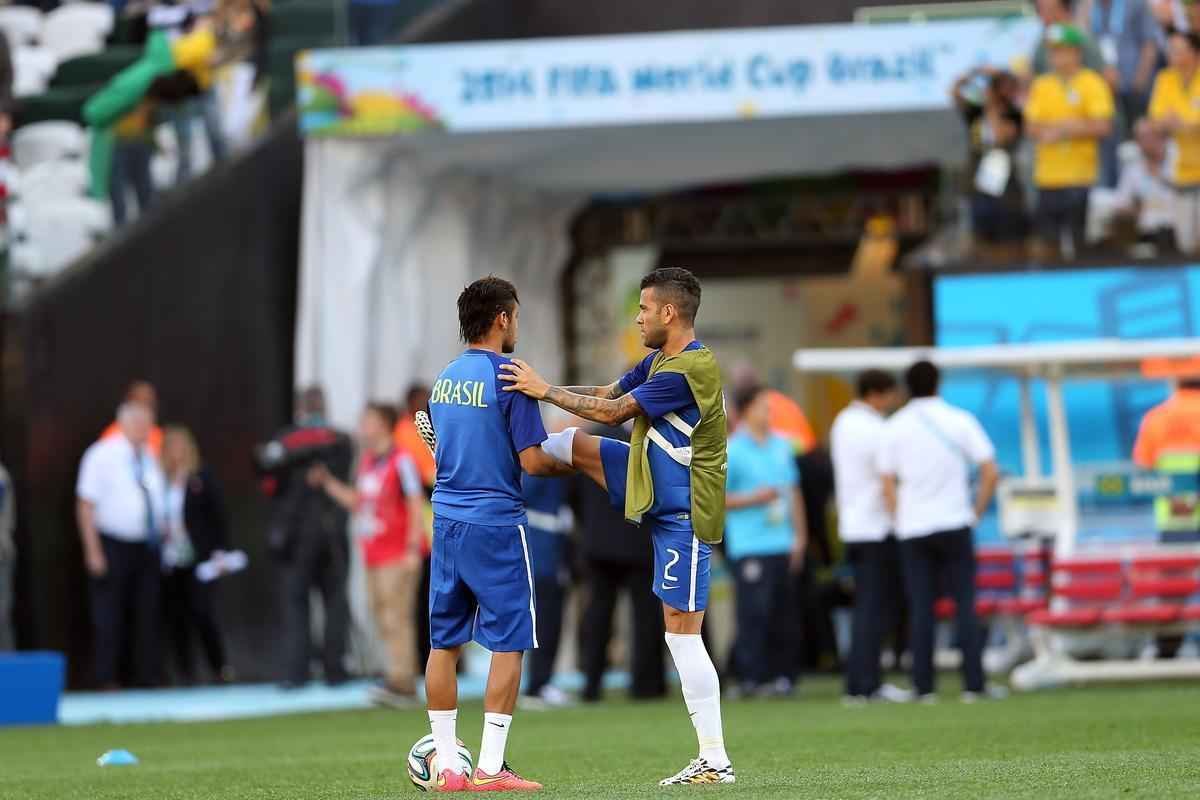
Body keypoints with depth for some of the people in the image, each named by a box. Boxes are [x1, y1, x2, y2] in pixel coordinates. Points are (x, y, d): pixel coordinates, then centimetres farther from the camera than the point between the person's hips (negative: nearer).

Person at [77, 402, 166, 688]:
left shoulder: (149, 458, 10)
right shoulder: (102, 455, -7)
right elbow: (85, 505, -9)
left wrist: (163, 540, 12)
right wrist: (93, 553, -14)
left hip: (147, 547, 5)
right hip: (113, 547, -5)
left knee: (147, 616, 6)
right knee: (109, 619, -2)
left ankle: (147, 678, 10)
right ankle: (106, 683, 2)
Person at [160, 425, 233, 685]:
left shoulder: (202, 478, -1)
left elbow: (219, 515, 0)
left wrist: (220, 551, -6)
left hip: (198, 558, -2)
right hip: (168, 562, 2)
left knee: (201, 612, -8)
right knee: (175, 618, 3)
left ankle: (220, 668, 6)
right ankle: (185, 674, 12)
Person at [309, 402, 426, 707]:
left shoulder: (400, 461, -10)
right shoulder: (366, 462, 14)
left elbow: (416, 505, -12)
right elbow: (356, 501, 22)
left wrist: (413, 548, -17)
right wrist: (328, 482, 13)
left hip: (398, 554, -9)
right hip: (373, 555, 9)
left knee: (396, 617, -12)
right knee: (384, 619, 8)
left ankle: (399, 680, -15)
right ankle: (406, 684, 12)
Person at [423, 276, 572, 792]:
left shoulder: (445, 378, 11)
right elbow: (531, 461, -14)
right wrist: (573, 465, 4)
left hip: (446, 518, 7)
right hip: (495, 524, -7)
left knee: (445, 642, 8)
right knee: (509, 642, -2)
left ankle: (446, 765, 9)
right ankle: (490, 768, -5)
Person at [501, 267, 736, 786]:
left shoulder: (689, 369, -22)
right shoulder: (661, 361, 8)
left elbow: (614, 412, -18)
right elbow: (610, 394, 13)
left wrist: (545, 391, -12)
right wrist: (542, 390, 3)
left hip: (683, 511, -9)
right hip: (657, 487, 9)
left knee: (682, 631, -9)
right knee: (575, 445, 14)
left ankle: (715, 761, -7)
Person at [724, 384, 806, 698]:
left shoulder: (781, 446, 13)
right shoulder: (733, 451, -5)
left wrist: (799, 535, 15)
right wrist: (754, 498, -15)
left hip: (781, 543, 6)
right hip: (749, 546, -6)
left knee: (780, 614, 7)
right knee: (754, 612, -10)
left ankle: (781, 674, 11)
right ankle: (752, 677, -7)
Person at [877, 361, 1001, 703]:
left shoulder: (894, 427, 2)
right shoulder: (960, 420, 0)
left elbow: (888, 485, 2)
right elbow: (990, 473, -4)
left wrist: (900, 521, 11)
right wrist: (976, 513, 5)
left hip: (912, 530, 1)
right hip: (954, 524, -1)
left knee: (920, 608, 4)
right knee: (965, 604, 2)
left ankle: (924, 687, 1)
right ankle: (973, 685, -3)